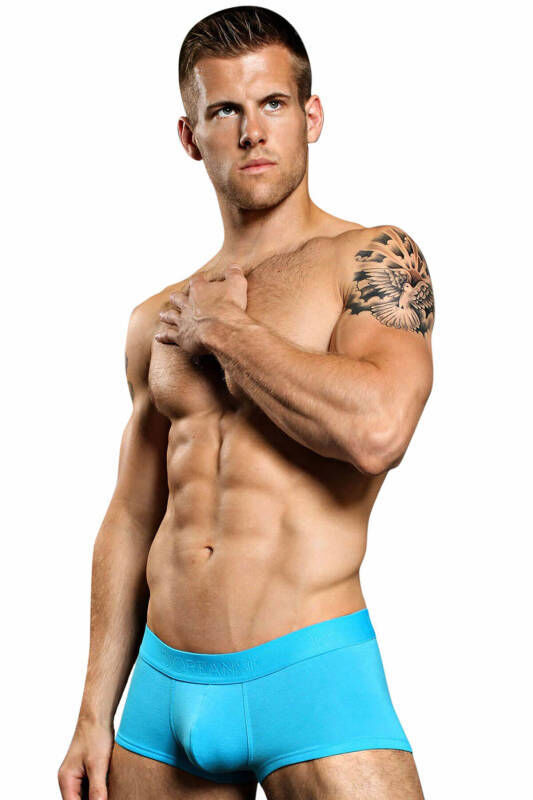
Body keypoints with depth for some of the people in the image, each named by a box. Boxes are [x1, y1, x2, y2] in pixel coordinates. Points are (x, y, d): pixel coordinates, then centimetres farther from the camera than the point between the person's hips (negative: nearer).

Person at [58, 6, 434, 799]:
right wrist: (95, 714, 14)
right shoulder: (157, 320, 13)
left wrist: (225, 327, -9)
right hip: (164, 678, 5)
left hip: (311, 673, -5)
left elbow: (376, 430, -22)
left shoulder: (374, 259, -3)